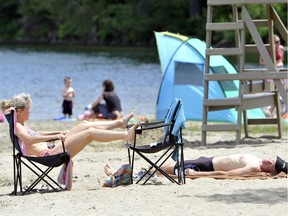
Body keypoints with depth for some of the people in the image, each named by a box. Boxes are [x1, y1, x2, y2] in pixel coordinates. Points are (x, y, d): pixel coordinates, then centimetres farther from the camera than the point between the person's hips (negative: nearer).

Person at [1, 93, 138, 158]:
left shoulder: (21, 126, 20)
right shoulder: (16, 126, -12)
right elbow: (29, 139, -31)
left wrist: (59, 133, 31)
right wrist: (54, 136, -32)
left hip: (51, 147, 11)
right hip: (48, 154, -11)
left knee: (85, 125, 12)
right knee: (90, 133, -13)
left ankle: (120, 122, 21)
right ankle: (126, 136, -7)